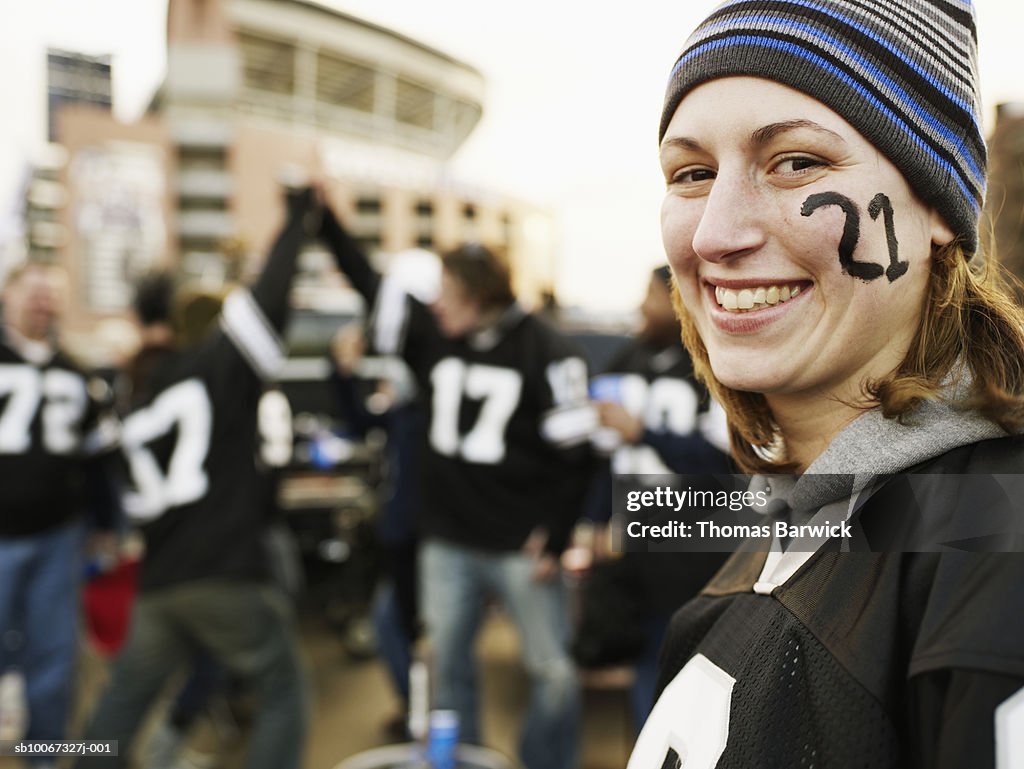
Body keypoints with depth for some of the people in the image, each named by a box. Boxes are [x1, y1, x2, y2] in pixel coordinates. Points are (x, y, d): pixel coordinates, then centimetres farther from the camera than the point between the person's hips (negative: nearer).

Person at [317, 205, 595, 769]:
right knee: (448, 665, 15)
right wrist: (321, 214, 7)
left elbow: (572, 453, -9)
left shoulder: (545, 352, -11)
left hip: (521, 548, -4)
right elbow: (368, 282, 9)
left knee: (553, 671, 4)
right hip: (446, 543, 5)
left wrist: (555, 539, -11)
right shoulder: (432, 334, 2)